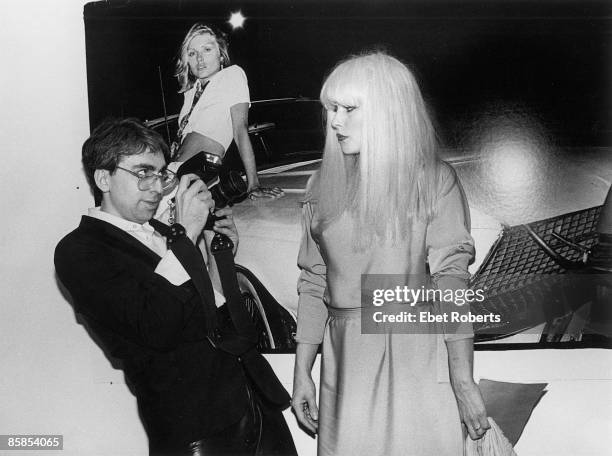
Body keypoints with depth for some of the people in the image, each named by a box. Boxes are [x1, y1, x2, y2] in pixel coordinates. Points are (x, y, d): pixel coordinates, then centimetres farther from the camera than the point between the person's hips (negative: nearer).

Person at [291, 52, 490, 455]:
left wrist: (463, 380, -18)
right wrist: (302, 373, 6)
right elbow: (313, 283, 8)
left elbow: (451, 278, -10)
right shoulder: (324, 184, 7)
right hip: (344, 363, 3)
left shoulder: (434, 180, -3)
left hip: (417, 361, -3)